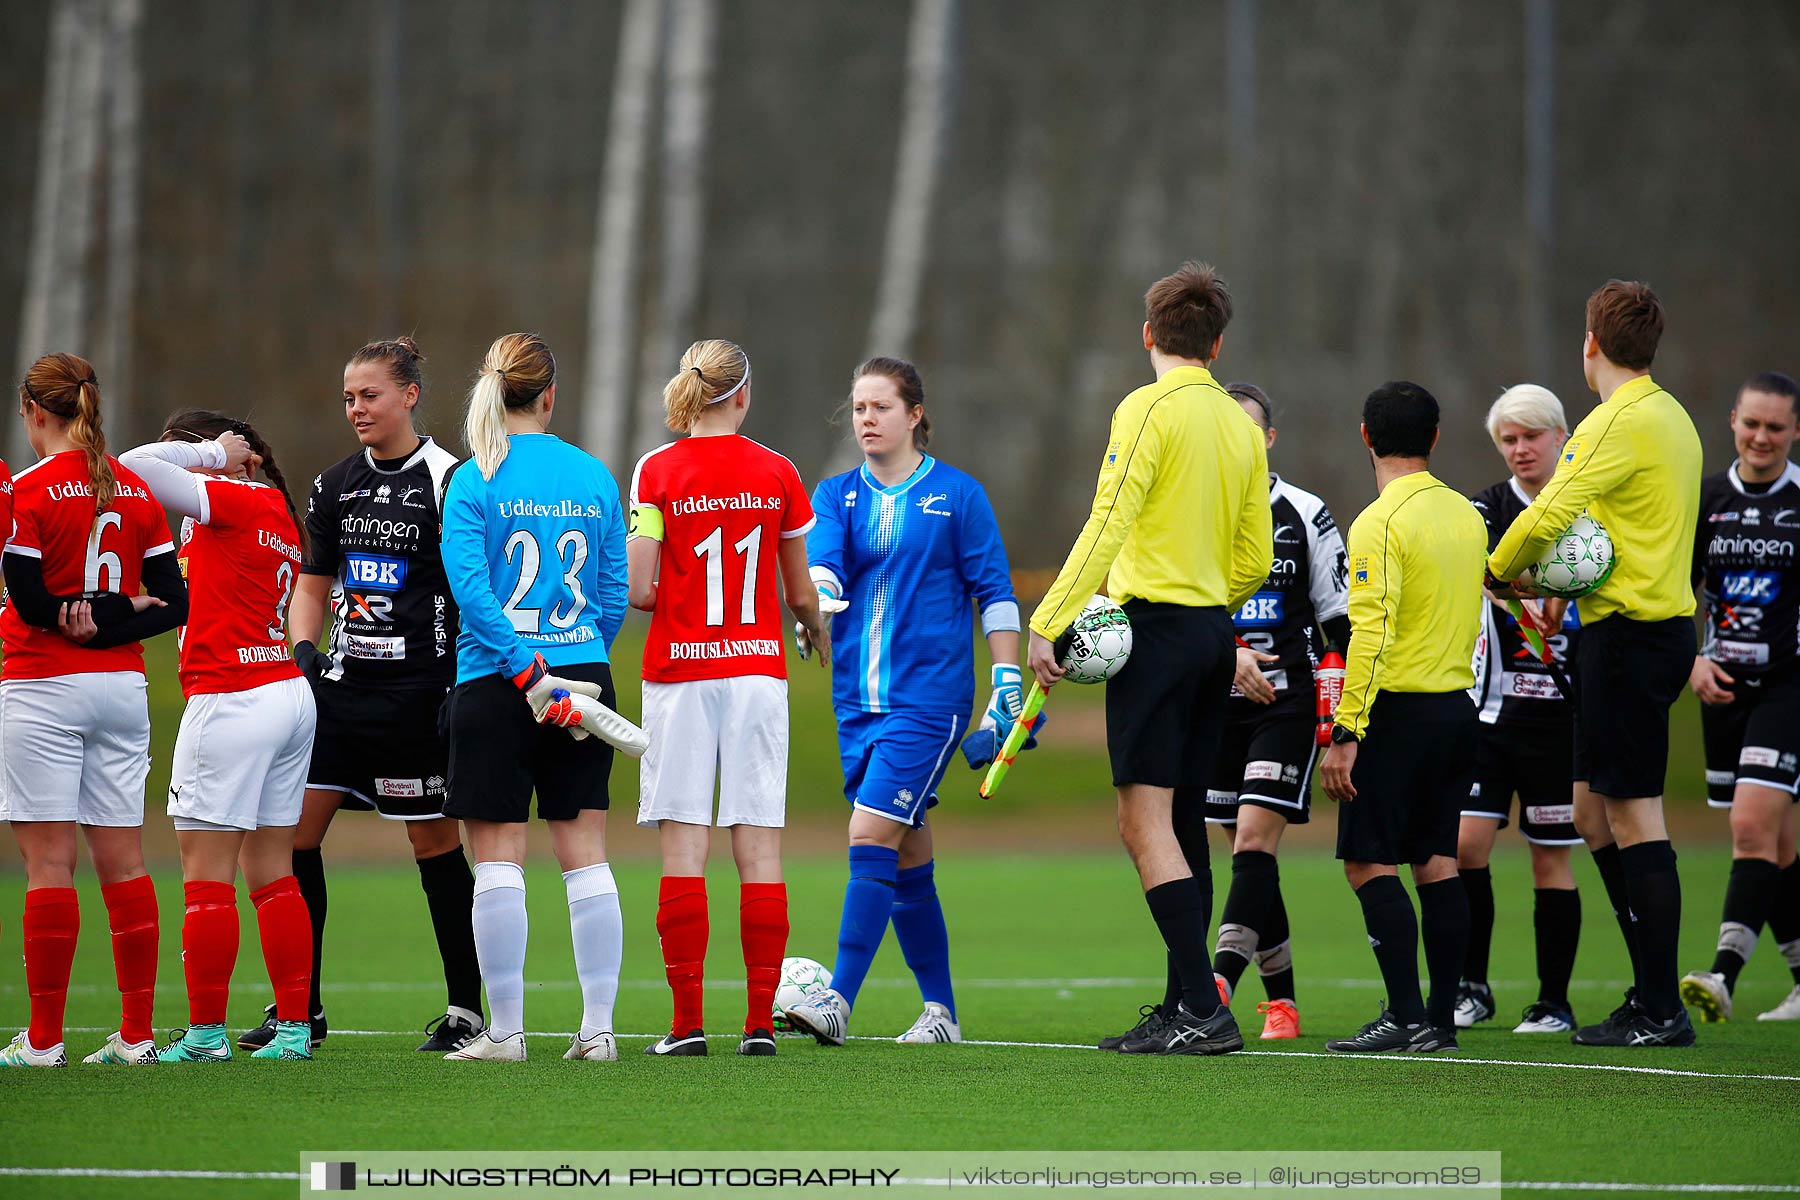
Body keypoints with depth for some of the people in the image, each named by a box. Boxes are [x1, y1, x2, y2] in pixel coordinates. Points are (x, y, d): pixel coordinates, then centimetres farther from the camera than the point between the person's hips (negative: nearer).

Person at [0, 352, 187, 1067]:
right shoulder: (136, 492, 9)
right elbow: (173, 602, 6)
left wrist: (73, 614, -3)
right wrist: (112, 619, -5)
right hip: (122, 685, 6)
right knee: (122, 862, 8)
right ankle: (136, 1035, 8)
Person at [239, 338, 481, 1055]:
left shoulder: (447, 480, -7)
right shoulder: (334, 486, 11)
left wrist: (467, 687, -13)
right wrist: (303, 648, 0)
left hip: (417, 693, -6)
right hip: (341, 686, 6)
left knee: (436, 846, 0)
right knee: (291, 836, -1)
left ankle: (465, 1009, 9)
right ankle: (301, 1007, 7)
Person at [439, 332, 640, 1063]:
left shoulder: (473, 481, -5)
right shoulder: (595, 478, 5)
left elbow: (470, 584, -15)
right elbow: (614, 595, 6)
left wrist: (528, 671, -15)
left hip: (495, 686, -3)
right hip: (583, 673, 3)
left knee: (498, 860, 1)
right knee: (586, 858, 6)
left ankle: (505, 1030, 1)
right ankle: (598, 1026, 4)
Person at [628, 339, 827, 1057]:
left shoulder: (656, 472, -4)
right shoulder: (776, 473, 2)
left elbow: (638, 590, -10)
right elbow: (800, 594, 9)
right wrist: (818, 630, 31)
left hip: (678, 673, -1)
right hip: (757, 669, 1)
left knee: (682, 847, -1)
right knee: (758, 846, 2)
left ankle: (687, 1023, -5)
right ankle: (760, 1021, -1)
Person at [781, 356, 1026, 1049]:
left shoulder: (958, 495, 0)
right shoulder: (837, 495, 10)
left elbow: (995, 591, 0)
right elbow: (822, 557, -8)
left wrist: (1008, 685, -5)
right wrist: (820, 597, -31)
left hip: (930, 694, -5)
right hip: (859, 698, 5)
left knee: (871, 835, -16)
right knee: (907, 858, 9)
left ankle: (838, 1001, -21)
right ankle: (940, 1010, 18)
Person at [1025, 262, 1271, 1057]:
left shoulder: (1149, 409, -9)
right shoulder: (1240, 426, 12)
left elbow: (1108, 525, -16)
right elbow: (1255, 560, 14)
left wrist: (1048, 624, -15)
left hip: (1154, 629, -8)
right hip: (1213, 633, 8)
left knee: (1145, 821, -9)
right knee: (1183, 825, 12)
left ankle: (1205, 1010, -17)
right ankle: (1187, 1010, 11)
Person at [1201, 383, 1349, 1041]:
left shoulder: (1304, 514, 3)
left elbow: (1340, 617, 7)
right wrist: (1225, 657, -16)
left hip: (1288, 701, -2)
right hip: (1217, 705, 2)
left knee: (1253, 841, -15)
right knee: (1250, 850, 6)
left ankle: (1220, 981, -27)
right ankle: (1281, 997, 15)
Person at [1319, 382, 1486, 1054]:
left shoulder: (1381, 524, -13)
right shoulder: (1466, 517, 10)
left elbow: (1371, 634, -20)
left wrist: (1345, 734, -19)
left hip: (1399, 710, -7)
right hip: (1457, 707, 7)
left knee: (1369, 861, -4)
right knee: (1437, 861, 9)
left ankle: (1406, 1015, -11)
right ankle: (1442, 1019, 8)